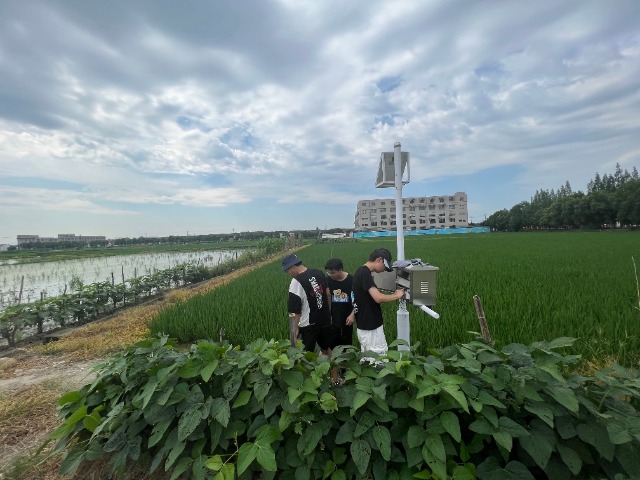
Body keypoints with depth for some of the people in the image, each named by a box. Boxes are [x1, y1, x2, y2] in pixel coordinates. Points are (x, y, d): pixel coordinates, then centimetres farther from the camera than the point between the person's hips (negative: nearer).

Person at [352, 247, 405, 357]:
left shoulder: (361, 272, 10)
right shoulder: (365, 274, -20)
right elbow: (379, 298, -28)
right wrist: (396, 295, -13)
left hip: (366, 326, 10)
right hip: (370, 328, -10)